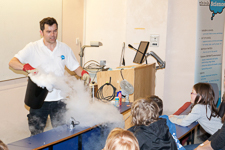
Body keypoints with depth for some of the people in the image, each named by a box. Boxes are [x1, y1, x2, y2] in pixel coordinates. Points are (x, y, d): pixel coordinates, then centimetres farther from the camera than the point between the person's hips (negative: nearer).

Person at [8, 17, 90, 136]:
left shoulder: (65, 49, 7)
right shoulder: (32, 48, -3)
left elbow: (75, 67, 13)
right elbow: (12, 62, -11)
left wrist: (83, 73, -10)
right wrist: (26, 67, -31)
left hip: (59, 99, 2)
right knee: (36, 136, 6)